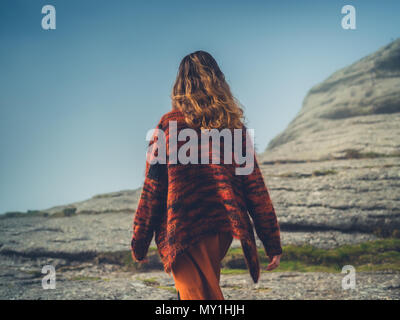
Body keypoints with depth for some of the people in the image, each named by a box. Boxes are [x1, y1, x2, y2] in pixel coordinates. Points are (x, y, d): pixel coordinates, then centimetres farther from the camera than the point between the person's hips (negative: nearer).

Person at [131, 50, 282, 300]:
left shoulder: (170, 124, -3)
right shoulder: (236, 126, 6)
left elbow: (153, 188, -3)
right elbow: (255, 188, 4)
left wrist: (139, 242, 6)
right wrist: (273, 243, 8)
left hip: (183, 231, -5)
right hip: (224, 229, 5)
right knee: (209, 288, 24)